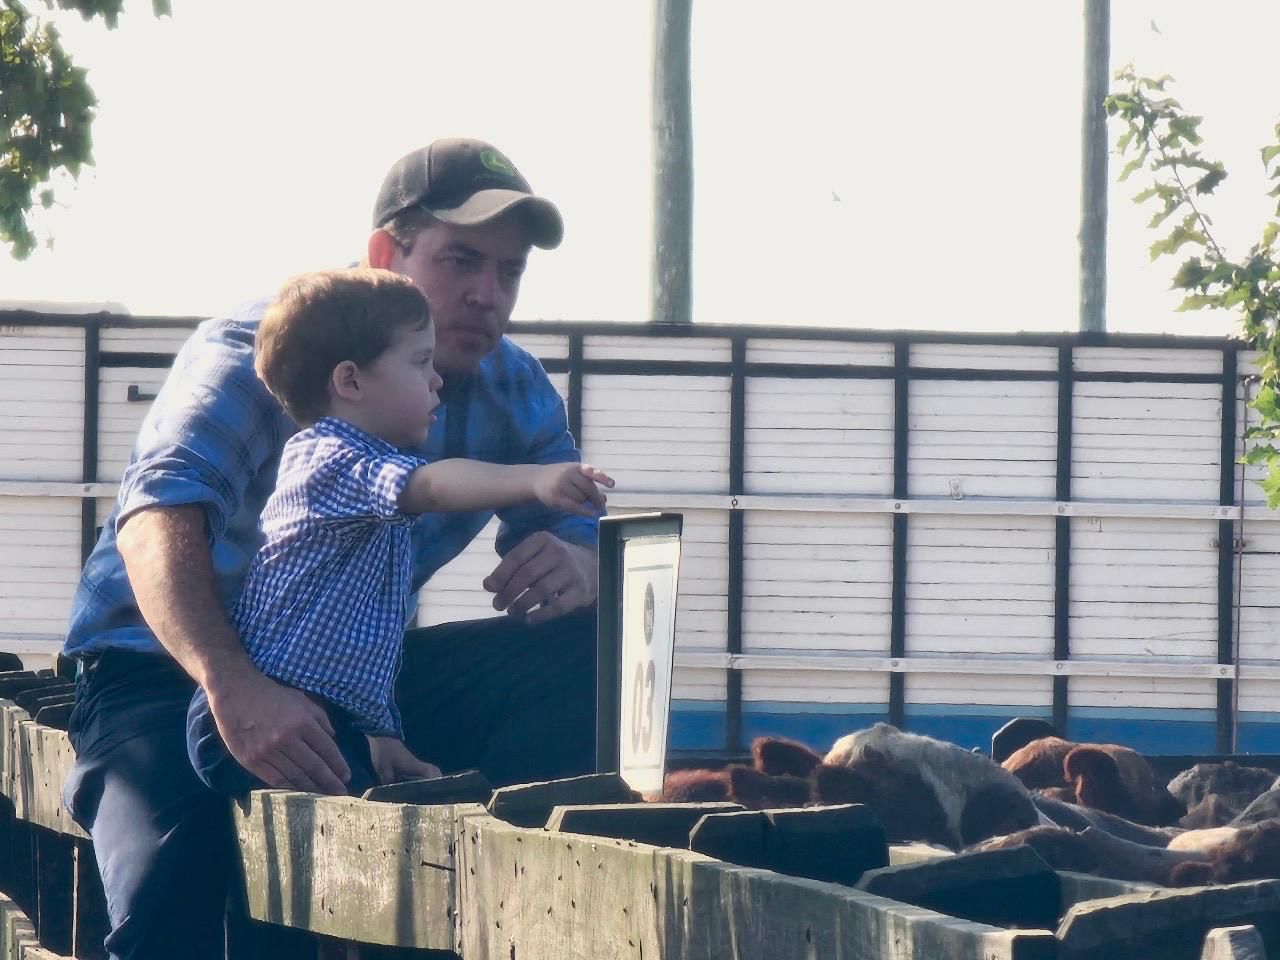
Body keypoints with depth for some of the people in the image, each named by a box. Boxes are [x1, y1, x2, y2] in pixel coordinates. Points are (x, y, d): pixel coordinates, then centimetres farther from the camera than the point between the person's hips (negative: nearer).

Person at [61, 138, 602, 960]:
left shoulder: (515, 393, 1)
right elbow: (159, 515, -35)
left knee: (583, 654, -16)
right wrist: (234, 686, -53)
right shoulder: (258, 354, -18)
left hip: (357, 677, 6)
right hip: (166, 669, -6)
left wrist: (581, 569, -31)